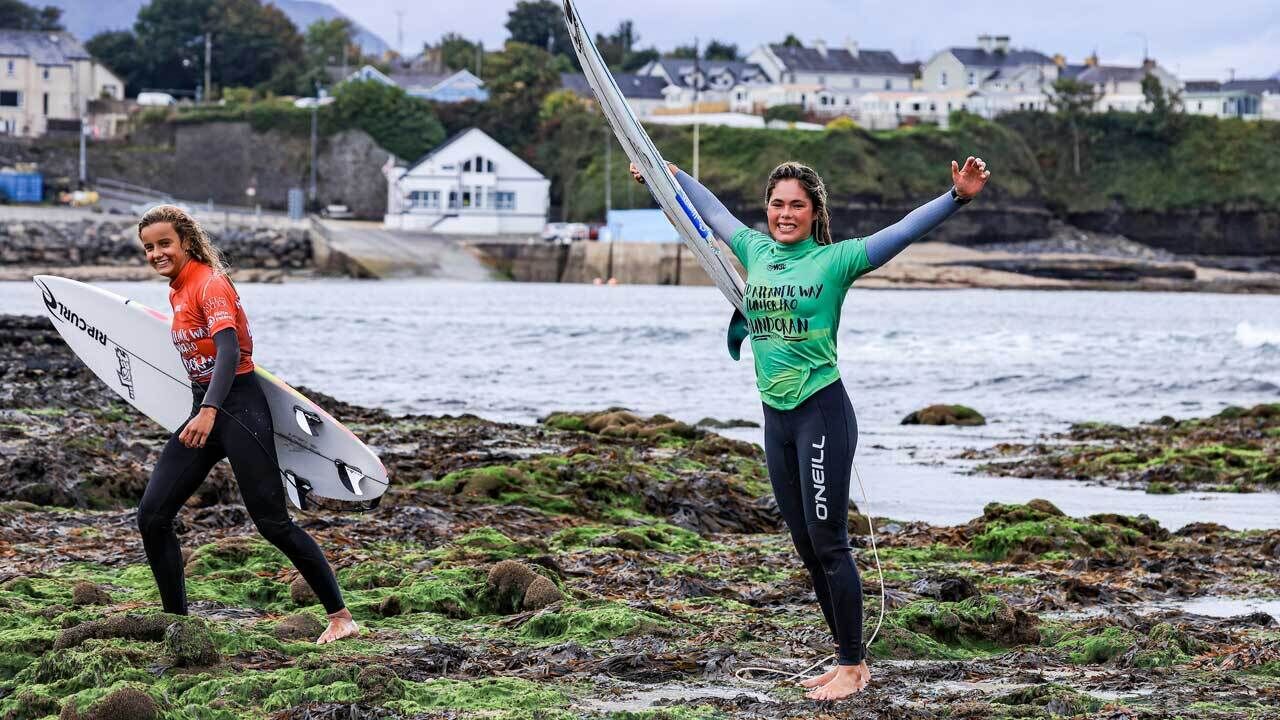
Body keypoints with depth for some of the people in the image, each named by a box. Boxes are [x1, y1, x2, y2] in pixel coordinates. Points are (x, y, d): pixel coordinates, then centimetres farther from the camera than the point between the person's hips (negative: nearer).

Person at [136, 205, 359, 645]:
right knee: (151, 516, 2)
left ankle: (340, 616, 0)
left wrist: (209, 412, -40)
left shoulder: (209, 283, -14)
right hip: (205, 409, 9)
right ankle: (176, 622, 10)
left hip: (237, 408, -9)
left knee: (273, 523, -9)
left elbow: (229, 349, -27)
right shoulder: (178, 290, 13)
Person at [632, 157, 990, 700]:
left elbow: (905, 230, -15)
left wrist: (958, 197, -28)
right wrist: (670, 175, 38)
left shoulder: (834, 260, -7)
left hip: (822, 414, -6)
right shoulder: (756, 252, 9)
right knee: (807, 547, 9)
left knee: (828, 543, -6)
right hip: (776, 417, 6)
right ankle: (847, 659, 18)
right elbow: (713, 211, 26)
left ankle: (853, 666, 3)